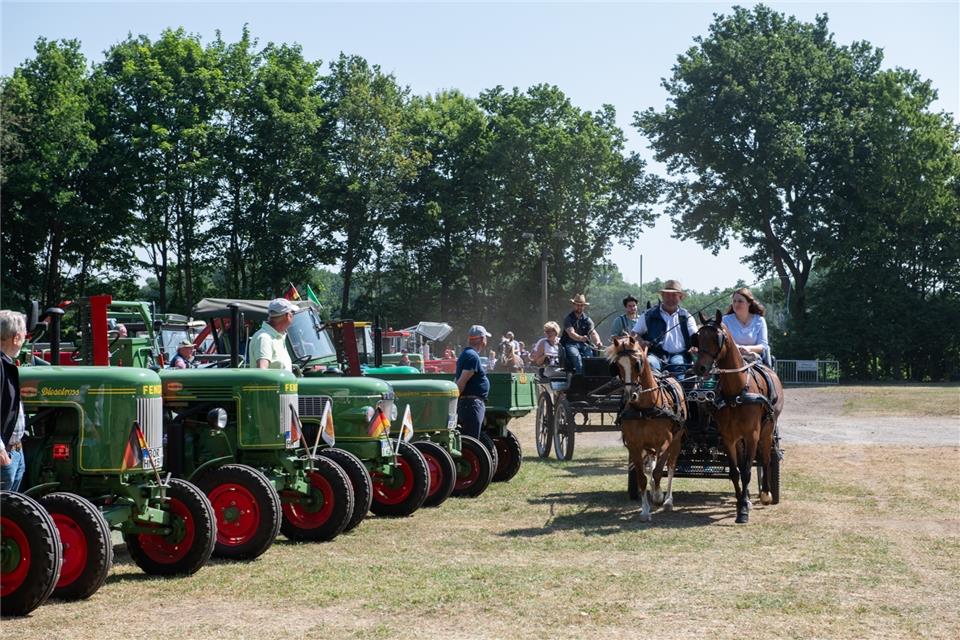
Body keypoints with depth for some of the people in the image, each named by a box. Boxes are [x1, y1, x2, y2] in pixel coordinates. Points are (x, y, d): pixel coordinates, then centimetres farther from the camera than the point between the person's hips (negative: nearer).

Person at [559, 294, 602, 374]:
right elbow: (571, 333, -16)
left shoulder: (587, 319, 10)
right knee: (576, 356, -32)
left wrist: (597, 342, -28)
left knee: (590, 353, -28)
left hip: (584, 344, 3)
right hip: (570, 344, -3)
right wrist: (581, 338, -38)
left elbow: (593, 333, -4)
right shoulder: (568, 318, 0)